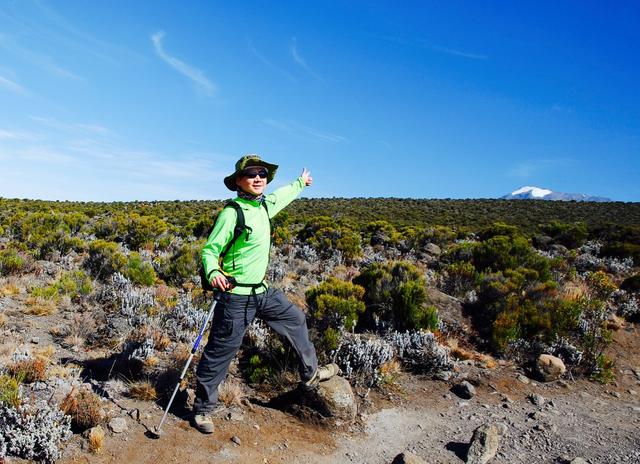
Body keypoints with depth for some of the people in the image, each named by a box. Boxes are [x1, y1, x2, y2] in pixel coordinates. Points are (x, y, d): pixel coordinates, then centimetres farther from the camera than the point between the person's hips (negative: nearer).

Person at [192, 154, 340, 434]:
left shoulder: (264, 205, 5)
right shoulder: (231, 213, -18)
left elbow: (281, 196, 29)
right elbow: (209, 250, -15)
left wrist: (300, 183, 46)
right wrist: (213, 272, -37)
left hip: (262, 291, 9)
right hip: (236, 296, -9)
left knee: (295, 319, 20)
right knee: (220, 353, 1)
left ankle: (310, 374, 40)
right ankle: (203, 409, 21)